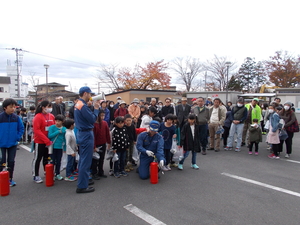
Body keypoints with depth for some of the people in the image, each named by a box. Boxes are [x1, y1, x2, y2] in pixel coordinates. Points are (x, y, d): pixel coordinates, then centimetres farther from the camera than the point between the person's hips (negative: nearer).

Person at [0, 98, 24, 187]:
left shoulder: (16, 118, -5)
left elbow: (21, 128, 5)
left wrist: (18, 137, -4)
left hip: (13, 143, 2)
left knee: (11, 161, 10)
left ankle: (10, 179, 23)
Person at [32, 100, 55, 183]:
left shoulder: (51, 116, 2)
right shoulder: (38, 117, -14)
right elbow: (37, 130, -18)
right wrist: (46, 140, -21)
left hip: (49, 141, 6)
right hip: (40, 142, -6)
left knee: (47, 157, 17)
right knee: (37, 158, 5)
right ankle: (36, 176, 16)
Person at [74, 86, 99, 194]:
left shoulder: (78, 104, 11)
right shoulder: (83, 106, -20)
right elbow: (92, 119, -19)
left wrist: (93, 109, 4)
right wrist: (96, 109, -7)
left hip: (81, 133, 11)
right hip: (86, 134, -11)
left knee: (83, 159, 19)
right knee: (86, 160, -4)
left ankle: (83, 180, 32)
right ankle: (82, 186, 4)